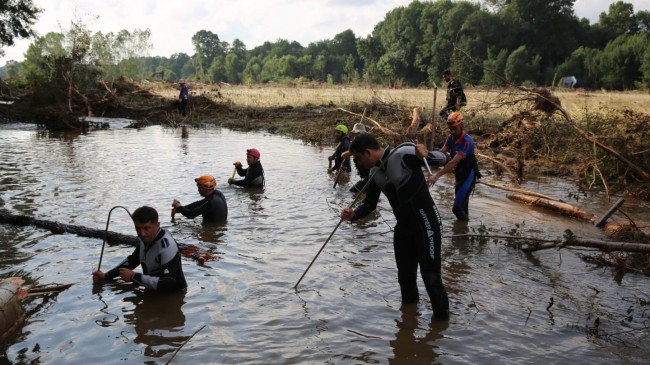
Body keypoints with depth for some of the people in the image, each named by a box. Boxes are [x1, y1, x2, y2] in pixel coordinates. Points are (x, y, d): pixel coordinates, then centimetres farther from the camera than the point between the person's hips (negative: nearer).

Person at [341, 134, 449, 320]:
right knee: (405, 276, 19)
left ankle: (442, 320, 11)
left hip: (425, 225, -8)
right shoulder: (375, 173, 4)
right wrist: (354, 214, -10)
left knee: (431, 277, -5)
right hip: (403, 228, 8)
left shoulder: (403, 154, -20)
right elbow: (370, 204, 11)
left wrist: (424, 155, -46)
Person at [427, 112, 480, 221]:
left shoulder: (467, 141, -25)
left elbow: (454, 162, -33)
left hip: (468, 177, -8)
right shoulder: (451, 138, 0)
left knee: (457, 208, -12)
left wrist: (437, 176, -39)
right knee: (462, 207, 18)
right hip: (459, 176, 8)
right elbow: (441, 153, -13)